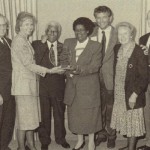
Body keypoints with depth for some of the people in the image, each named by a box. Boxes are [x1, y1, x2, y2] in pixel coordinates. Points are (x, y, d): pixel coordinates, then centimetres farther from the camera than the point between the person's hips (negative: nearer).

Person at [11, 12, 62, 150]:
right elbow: (28, 64, -19)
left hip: (31, 83, 9)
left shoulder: (26, 41, 15)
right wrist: (49, 70, -18)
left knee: (31, 116, 13)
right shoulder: (18, 41, -14)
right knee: (23, 117, 0)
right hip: (23, 83, -9)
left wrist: (40, 71, 5)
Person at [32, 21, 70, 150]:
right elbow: (35, 62, -15)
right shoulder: (37, 45, 0)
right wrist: (42, 43, -16)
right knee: (44, 114, 6)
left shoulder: (63, 47, 7)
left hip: (58, 85, 2)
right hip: (43, 85, -2)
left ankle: (60, 138, 30)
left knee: (59, 113, 13)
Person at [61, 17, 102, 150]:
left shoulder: (96, 46, -5)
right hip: (72, 85, 4)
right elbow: (64, 60, 7)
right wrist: (68, 70, -14)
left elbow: (95, 66, -14)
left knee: (89, 114, 5)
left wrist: (80, 70, -29)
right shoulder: (68, 43, 7)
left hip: (89, 86, -4)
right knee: (75, 113, 12)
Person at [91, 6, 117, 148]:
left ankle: (111, 135, 28)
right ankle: (101, 133, 31)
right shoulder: (92, 33, 1)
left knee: (110, 107, 10)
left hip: (110, 77, -2)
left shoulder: (117, 34, -6)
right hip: (95, 76, 2)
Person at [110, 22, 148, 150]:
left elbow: (144, 77, -15)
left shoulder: (139, 52, -15)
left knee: (133, 121, 8)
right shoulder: (117, 49, 3)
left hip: (132, 94, -6)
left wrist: (135, 95, -18)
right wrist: (113, 89, 4)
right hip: (119, 93, 6)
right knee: (124, 120, 16)